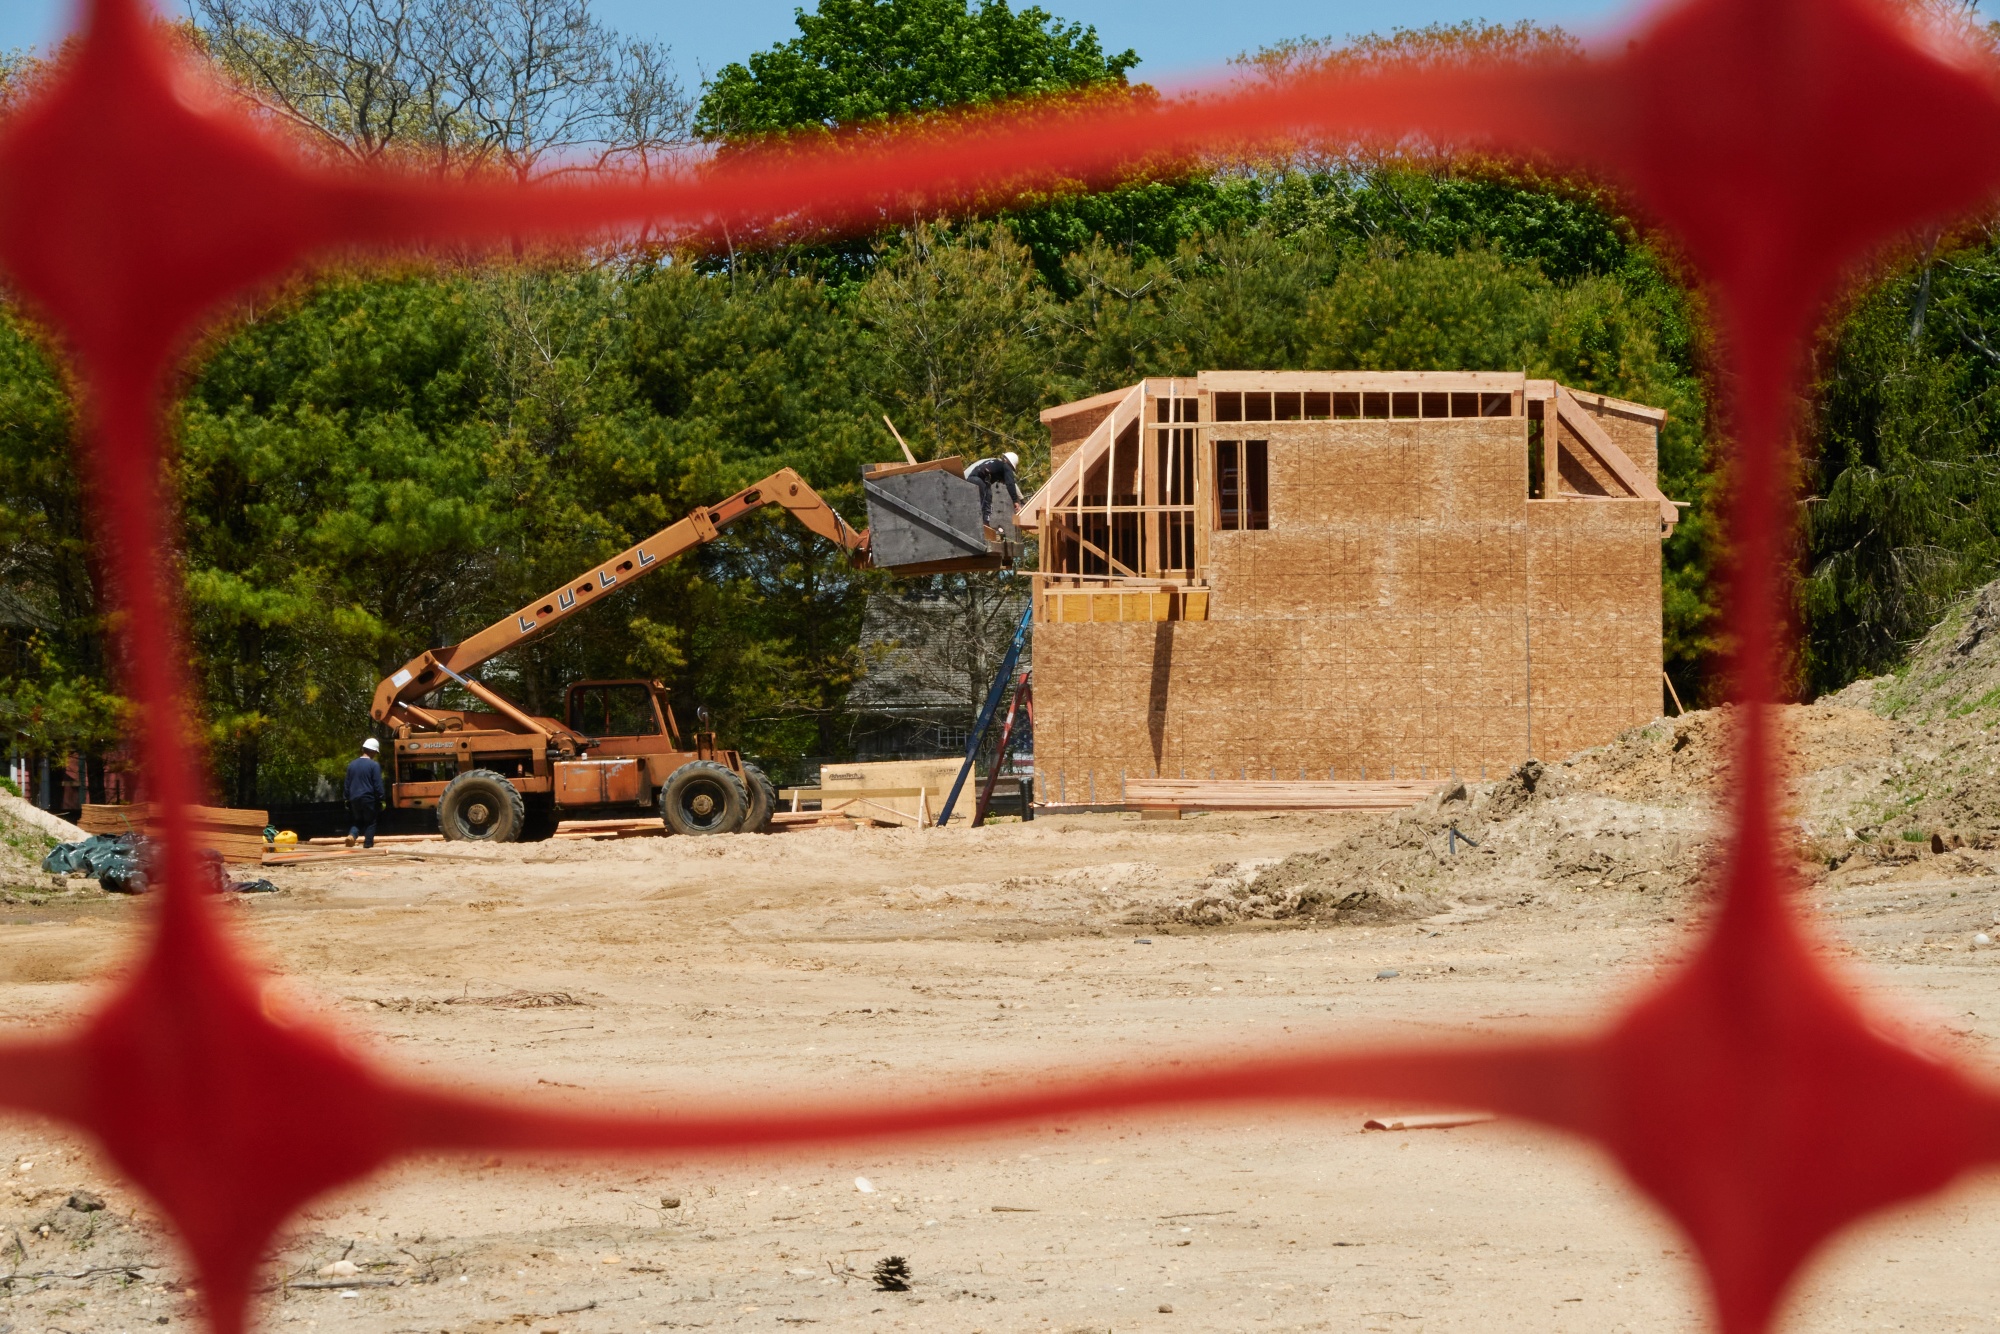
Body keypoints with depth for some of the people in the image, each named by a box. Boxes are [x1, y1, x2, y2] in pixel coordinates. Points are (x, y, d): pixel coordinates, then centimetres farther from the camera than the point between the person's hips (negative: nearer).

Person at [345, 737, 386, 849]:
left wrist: (347, 800, 20)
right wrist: (382, 799, -3)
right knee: (369, 823, 6)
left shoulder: (352, 765, 7)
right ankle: (368, 845, 2)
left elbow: (347, 784, 12)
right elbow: (378, 785, -11)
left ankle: (351, 835, -13)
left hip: (354, 799, 5)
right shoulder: (374, 765, -10)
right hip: (369, 798, -5)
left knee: (357, 821, 15)